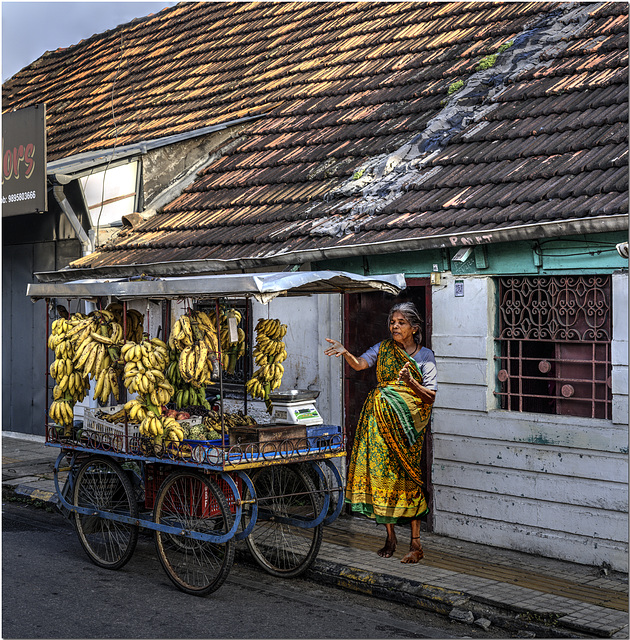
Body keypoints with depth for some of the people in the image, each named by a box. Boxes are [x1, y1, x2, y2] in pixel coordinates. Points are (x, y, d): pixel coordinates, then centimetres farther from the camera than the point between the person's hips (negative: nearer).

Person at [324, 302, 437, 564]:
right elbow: (359, 364, -9)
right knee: (382, 474, 0)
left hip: (407, 422, -3)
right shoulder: (383, 348, 11)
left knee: (407, 478, -6)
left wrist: (411, 382, -19)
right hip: (380, 419, 3)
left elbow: (430, 396, -2)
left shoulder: (425, 355, 4)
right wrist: (345, 352, -29)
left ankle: (416, 544, -1)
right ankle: (390, 538, 12)